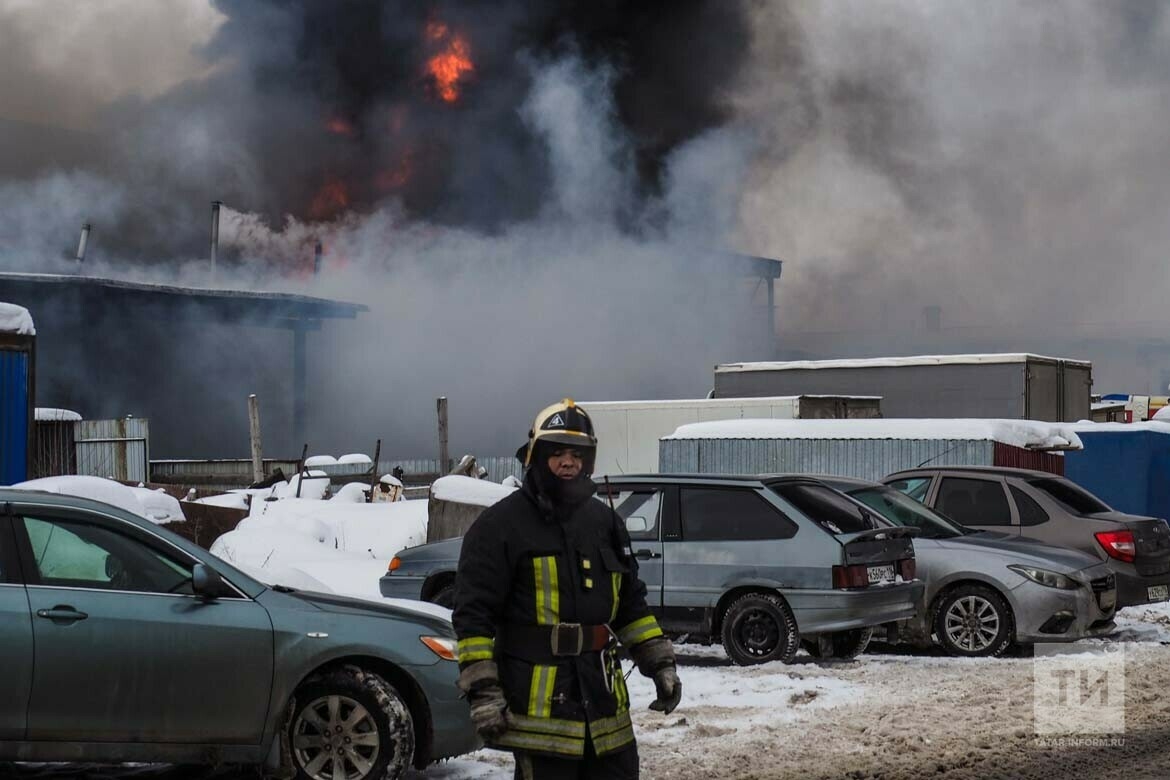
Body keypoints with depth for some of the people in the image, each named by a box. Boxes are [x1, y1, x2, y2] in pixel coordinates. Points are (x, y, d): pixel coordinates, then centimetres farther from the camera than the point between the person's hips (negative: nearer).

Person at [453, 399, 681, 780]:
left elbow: (631, 603, 22)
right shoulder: (500, 525, -7)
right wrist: (483, 691, -18)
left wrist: (659, 663, 13)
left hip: (603, 697, 7)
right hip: (537, 702, -7)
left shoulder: (604, 521, 14)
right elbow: (473, 615, -11)